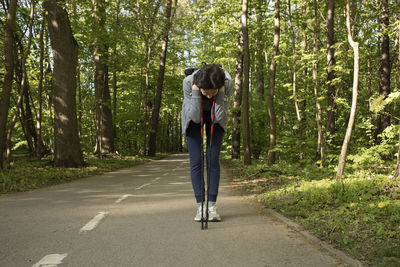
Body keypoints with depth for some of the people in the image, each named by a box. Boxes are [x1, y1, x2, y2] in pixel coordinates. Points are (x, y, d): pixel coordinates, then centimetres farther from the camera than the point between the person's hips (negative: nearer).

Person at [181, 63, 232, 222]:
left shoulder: (227, 83, -33)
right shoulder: (188, 82, -34)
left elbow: (220, 117, -30)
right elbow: (195, 116, -31)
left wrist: (220, 93, -41)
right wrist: (196, 92, -42)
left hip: (214, 117, 0)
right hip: (193, 117, 0)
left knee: (213, 159, -7)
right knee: (196, 160, -7)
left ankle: (212, 206, -1)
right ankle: (200, 206, -1)